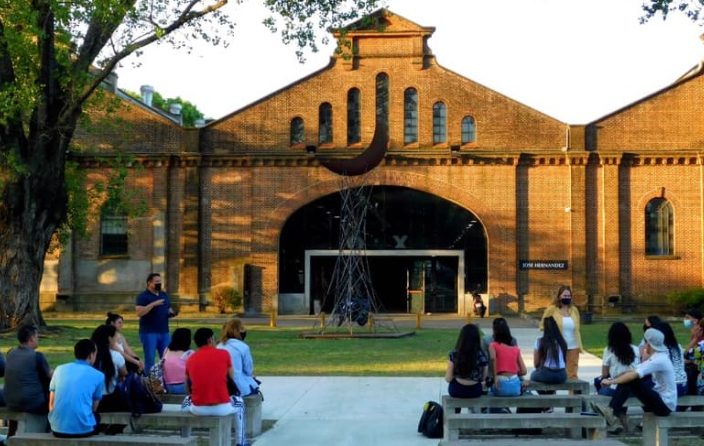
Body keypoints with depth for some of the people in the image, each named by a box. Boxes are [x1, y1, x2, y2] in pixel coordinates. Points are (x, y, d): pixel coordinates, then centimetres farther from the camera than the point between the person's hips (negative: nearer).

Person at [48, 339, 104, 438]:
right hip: (84, 429, -2)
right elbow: (94, 408, 9)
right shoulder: (98, 375, 1)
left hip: (58, 429, 3)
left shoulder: (59, 369, 9)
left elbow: (51, 404, 13)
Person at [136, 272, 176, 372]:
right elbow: (139, 312, -17)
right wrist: (153, 304, -24)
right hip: (149, 333, -6)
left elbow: (169, 309, 24)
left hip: (164, 332, 6)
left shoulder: (164, 295, 15)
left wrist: (172, 313, 0)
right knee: (150, 359, -2)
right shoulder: (143, 296, -5)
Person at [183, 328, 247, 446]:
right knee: (239, 402, 32)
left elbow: (188, 390, 15)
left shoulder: (190, 360, 7)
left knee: (186, 402, 37)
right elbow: (232, 378, 12)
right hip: (222, 408, -2)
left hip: (198, 409, 2)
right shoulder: (224, 354, -1)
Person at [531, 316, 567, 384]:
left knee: (533, 375, 29)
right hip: (562, 375, 4)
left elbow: (536, 364, -2)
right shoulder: (562, 341, 4)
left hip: (547, 375, -4)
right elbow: (564, 361, 11)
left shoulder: (540, 341, -7)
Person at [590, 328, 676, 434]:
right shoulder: (658, 357, 11)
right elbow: (634, 371, 10)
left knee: (631, 381, -22)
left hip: (665, 405, -9)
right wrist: (614, 379, 0)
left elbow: (633, 375, -28)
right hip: (663, 402, 9)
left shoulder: (659, 360, -20)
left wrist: (611, 381, -21)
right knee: (626, 379, 0)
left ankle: (612, 411, -12)